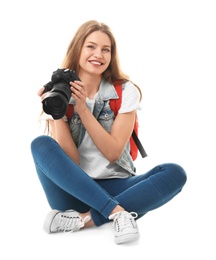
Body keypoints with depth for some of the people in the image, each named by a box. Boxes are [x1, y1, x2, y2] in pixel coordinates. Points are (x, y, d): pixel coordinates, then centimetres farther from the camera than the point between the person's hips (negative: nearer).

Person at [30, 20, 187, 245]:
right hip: (73, 190, 0)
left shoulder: (125, 91, -1)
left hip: (114, 187, 0)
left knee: (174, 173, -23)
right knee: (41, 145, -26)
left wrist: (83, 109, -17)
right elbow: (68, 160, -9)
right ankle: (118, 211, -32)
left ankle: (85, 219, -31)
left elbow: (113, 153, -9)